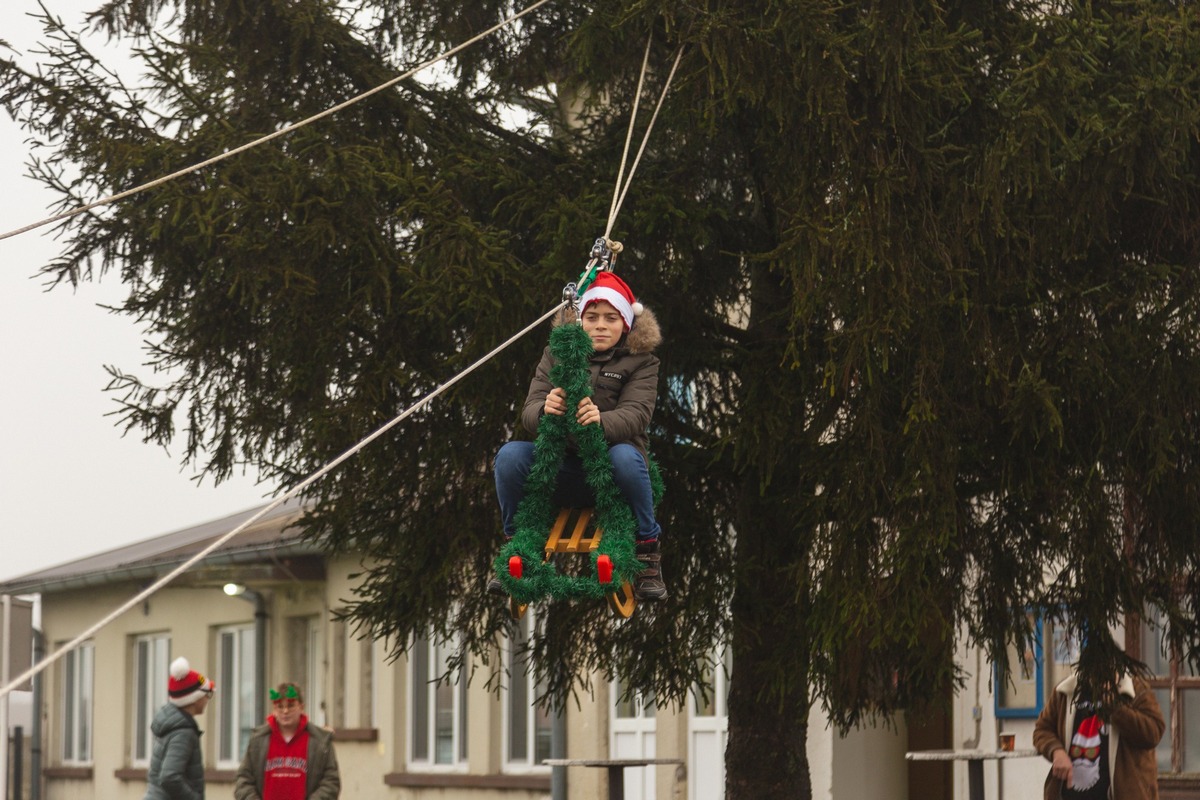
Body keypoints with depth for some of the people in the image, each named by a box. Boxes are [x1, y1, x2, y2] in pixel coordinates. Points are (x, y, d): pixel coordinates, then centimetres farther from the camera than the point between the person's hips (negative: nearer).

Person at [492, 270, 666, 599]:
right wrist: (544, 409, -32)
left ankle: (647, 555, -20)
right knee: (510, 455, -26)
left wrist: (602, 421, -41)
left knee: (625, 457, -37)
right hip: (561, 467, 2)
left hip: (608, 472, -2)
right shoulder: (557, 354, 9)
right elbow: (529, 411, -5)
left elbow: (635, 415, -16)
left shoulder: (641, 362, 2)